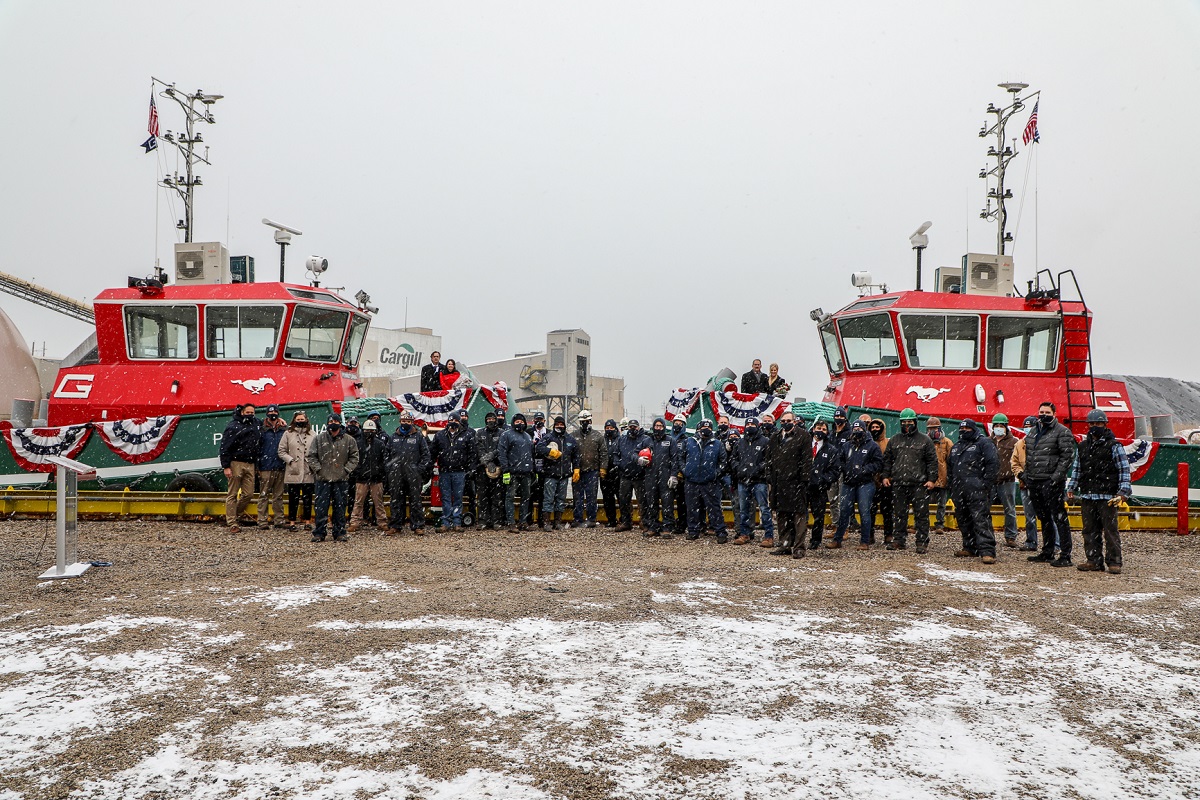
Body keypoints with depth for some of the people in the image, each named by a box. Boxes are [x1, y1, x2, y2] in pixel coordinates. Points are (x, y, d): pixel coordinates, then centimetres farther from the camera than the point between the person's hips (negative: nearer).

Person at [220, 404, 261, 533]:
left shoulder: (257, 424, 14)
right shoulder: (233, 426, -5)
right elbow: (225, 447, -8)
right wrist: (226, 467, -15)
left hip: (250, 465, 6)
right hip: (236, 463, -6)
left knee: (249, 493, 3)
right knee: (233, 494, -1)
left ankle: (235, 515, 21)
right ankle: (232, 524, 0)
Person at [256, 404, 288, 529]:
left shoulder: (283, 430, 9)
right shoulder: (262, 430, 2)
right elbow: (257, 448, -1)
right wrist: (258, 467, -5)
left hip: (280, 468, 3)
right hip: (266, 468, -3)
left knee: (278, 496, 9)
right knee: (264, 495, 0)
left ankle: (279, 520, 13)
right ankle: (262, 521, 2)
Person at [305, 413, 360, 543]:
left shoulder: (349, 440, 5)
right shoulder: (319, 438, 4)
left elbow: (354, 457, 8)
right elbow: (310, 456, 6)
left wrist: (346, 469, -3)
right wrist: (318, 469, -3)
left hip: (341, 479, 0)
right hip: (322, 478, 0)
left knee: (340, 507, 5)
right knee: (321, 506, 0)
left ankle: (340, 532, 13)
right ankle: (319, 533, 8)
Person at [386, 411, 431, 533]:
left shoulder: (419, 437, 6)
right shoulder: (393, 437, 15)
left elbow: (426, 455, 5)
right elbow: (386, 454, 19)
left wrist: (420, 468, -7)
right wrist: (389, 468, 6)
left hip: (413, 475, -3)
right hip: (396, 476, 3)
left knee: (415, 501, -1)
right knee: (396, 501, 7)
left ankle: (418, 526, 2)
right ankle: (395, 525, 13)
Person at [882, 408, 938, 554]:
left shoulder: (925, 440, 5)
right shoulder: (894, 440, 14)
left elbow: (932, 461, 3)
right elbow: (887, 460, 18)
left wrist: (931, 479, -5)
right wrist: (886, 476, 8)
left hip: (919, 484, -3)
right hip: (898, 484, 3)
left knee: (921, 514, -1)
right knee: (899, 514, 8)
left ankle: (922, 542, 4)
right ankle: (899, 540, 16)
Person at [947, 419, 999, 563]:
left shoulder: (984, 443, -1)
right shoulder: (956, 446, 23)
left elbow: (993, 464, -9)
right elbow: (950, 466, 30)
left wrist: (985, 484, -14)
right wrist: (952, 485, 18)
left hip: (976, 490, -8)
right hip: (958, 490, 8)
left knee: (981, 519, -14)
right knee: (963, 520, 11)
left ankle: (987, 551, -18)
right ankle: (970, 547, 20)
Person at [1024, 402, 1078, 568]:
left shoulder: (1062, 431, -6)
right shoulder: (1033, 432, 17)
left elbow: (1068, 456, -12)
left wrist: (1057, 476, -19)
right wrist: (1027, 476, 16)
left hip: (1052, 483, -8)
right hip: (1035, 482, 8)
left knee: (1059, 518, -6)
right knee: (1044, 519, 15)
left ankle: (1065, 556, -3)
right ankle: (1047, 553, 24)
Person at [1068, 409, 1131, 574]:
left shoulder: (1114, 446, 0)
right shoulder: (1083, 446, 16)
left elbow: (1124, 469, -3)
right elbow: (1077, 469, 24)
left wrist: (1123, 491, -11)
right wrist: (1071, 488, 18)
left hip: (1107, 497, -5)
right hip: (1087, 495, 6)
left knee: (1110, 529, -4)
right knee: (1090, 530, 7)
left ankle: (1114, 562, 3)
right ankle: (1094, 561, 14)